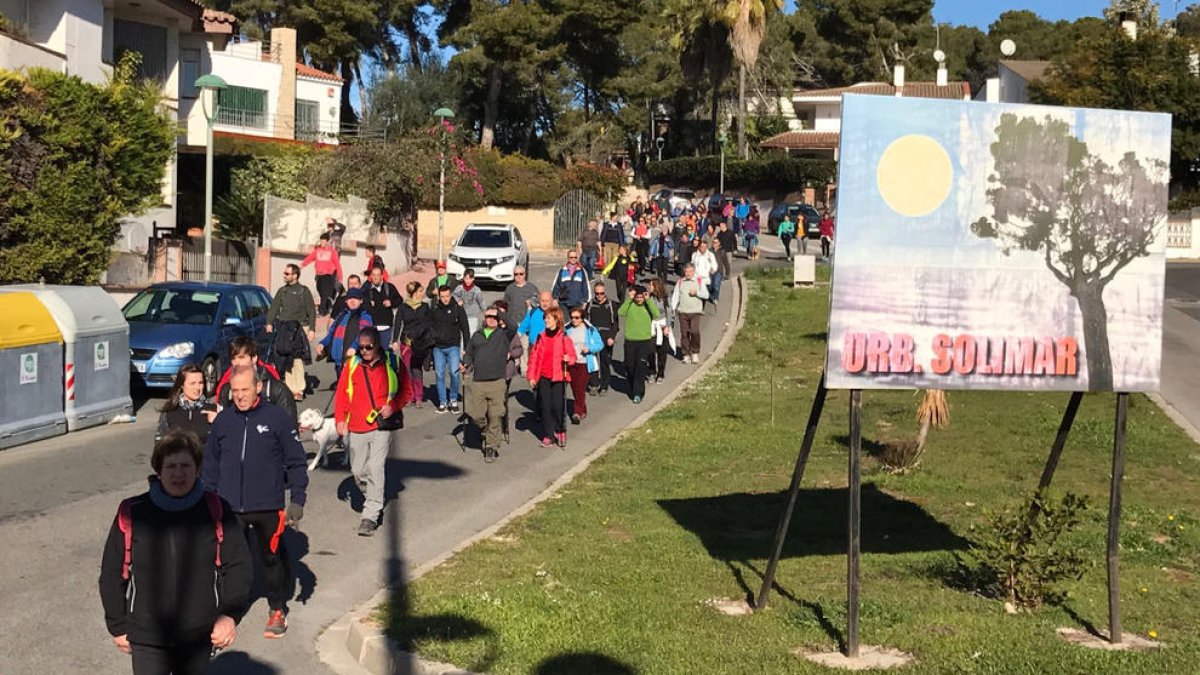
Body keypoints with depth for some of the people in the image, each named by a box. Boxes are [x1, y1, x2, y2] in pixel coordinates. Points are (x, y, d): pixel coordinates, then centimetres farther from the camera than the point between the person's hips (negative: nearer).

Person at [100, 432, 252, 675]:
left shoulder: (216, 511, -6)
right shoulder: (132, 513, -8)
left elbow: (239, 566, -2)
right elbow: (112, 573, 2)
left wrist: (230, 615, -14)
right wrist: (118, 626, 5)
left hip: (199, 636, 2)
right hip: (146, 635, -1)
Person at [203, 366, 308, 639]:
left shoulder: (278, 418, -5)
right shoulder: (223, 421, 5)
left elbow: (296, 462, -1)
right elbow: (211, 464, 14)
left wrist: (298, 500, -6)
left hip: (268, 507, -2)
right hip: (230, 508, 2)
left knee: (272, 559, 12)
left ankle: (277, 610, 28)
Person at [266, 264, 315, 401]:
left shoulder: (304, 291, 5)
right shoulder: (282, 291, 17)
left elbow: (312, 311, 4)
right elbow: (274, 307, 14)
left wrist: (312, 329, -5)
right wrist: (269, 323, 0)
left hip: (298, 328, -4)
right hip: (282, 328, 4)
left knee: (297, 360, -12)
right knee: (284, 361, -1)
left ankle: (299, 390, -11)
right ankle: (290, 389, 4)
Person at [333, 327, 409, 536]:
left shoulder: (392, 363, -1)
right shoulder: (352, 364, 2)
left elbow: (406, 390, 7)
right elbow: (341, 393, 6)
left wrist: (393, 406, -10)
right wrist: (340, 419, -5)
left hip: (382, 426, -3)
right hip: (356, 427, 3)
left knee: (376, 469, -12)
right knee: (358, 471, 9)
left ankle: (371, 515, -6)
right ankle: (374, 498, 38)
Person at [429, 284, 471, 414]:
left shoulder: (458, 309, -3)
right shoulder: (434, 309, 3)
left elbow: (465, 329, 0)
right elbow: (429, 326, 12)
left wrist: (466, 347, -3)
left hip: (453, 346, -2)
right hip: (438, 348, 2)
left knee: (454, 373, -14)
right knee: (439, 375, 3)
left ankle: (453, 399, 6)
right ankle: (442, 402, 15)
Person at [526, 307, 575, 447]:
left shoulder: (564, 338, -3)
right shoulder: (541, 338, 6)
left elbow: (572, 356, 1)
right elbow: (534, 357, 6)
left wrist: (568, 359, -23)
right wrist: (532, 376, 1)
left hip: (559, 377, -3)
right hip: (543, 378, 3)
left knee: (558, 406, -6)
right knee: (545, 407, 4)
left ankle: (560, 431, 17)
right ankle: (548, 436, 11)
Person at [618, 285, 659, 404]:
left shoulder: (648, 305, 0)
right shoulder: (630, 305, 0)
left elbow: (656, 314, -20)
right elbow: (620, 313, -18)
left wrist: (648, 300, -18)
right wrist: (629, 299, -18)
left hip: (644, 341, -1)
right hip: (630, 341, 1)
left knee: (641, 367, -9)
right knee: (630, 367, 9)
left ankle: (638, 393, -5)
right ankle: (632, 389, 30)